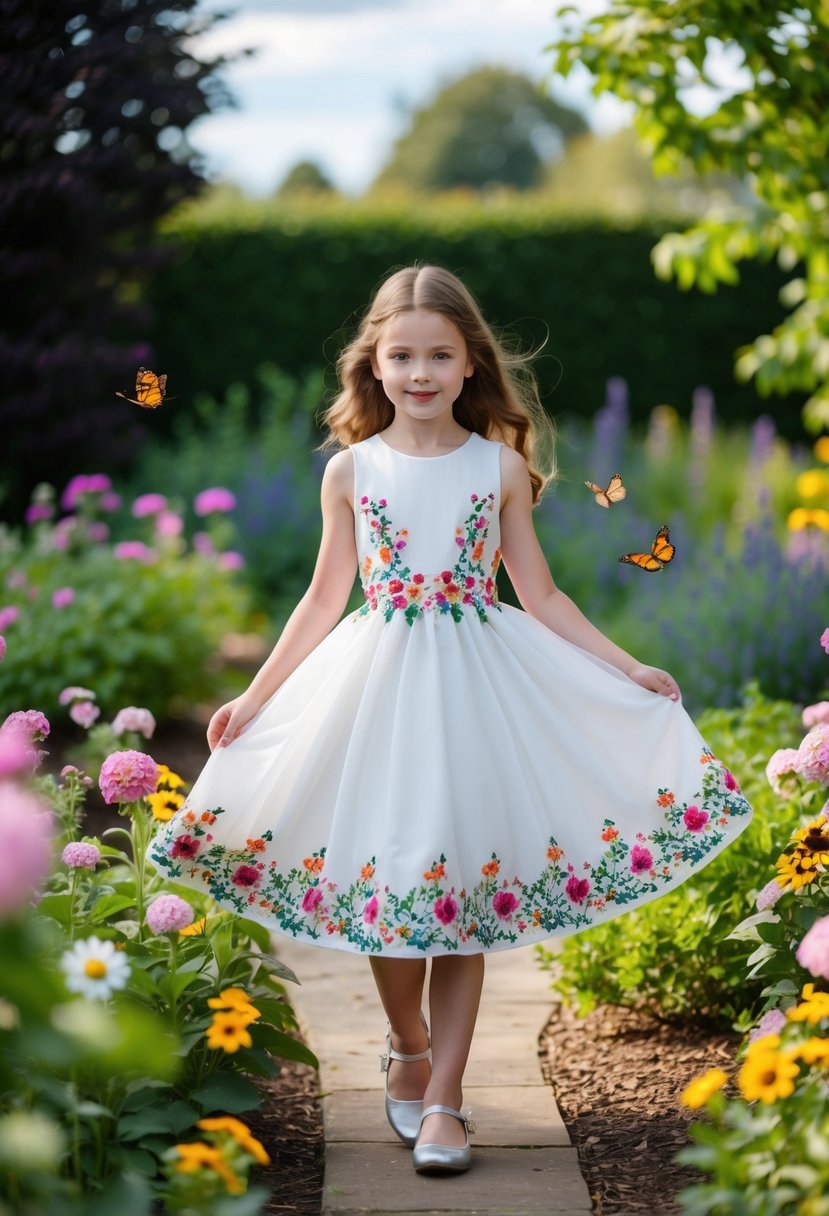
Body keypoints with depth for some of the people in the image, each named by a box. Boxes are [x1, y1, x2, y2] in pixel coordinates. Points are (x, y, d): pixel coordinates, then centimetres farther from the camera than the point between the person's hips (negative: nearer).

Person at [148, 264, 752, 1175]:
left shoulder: (501, 466, 1)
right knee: (383, 876, 5)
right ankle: (408, 1049, 31)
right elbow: (324, 601, 8)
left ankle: (442, 1099, 10)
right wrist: (253, 699, 6)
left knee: (464, 887, 1)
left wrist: (631, 673, 1)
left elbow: (539, 597, 7)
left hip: (477, 682, 0)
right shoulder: (350, 470, 2)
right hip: (378, 683, 1)